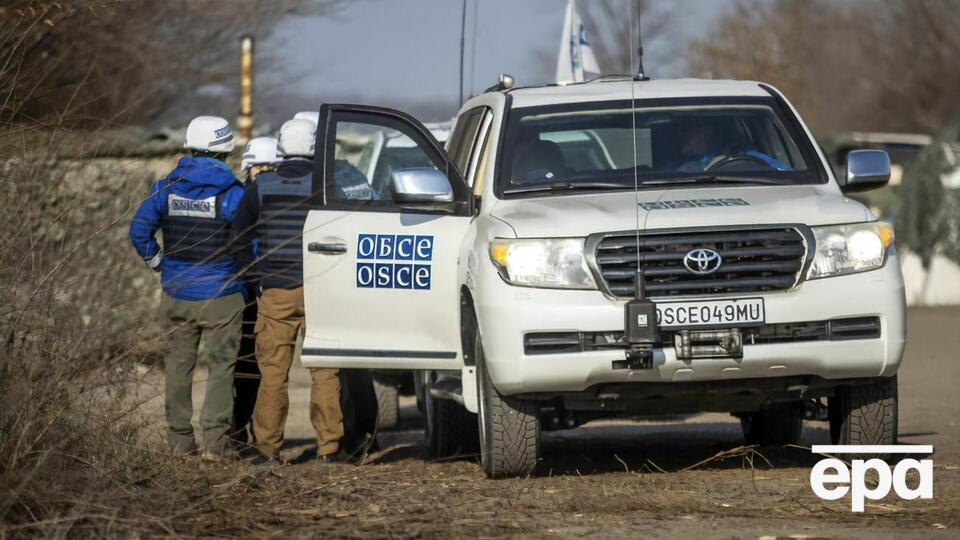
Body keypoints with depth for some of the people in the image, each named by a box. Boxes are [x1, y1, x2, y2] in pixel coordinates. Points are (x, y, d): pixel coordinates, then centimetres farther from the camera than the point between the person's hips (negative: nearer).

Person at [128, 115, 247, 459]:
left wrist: (158, 264, 11)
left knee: (178, 366, 13)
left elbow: (139, 230, 0)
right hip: (220, 297, -4)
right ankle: (216, 440, -7)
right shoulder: (231, 193, -11)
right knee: (221, 367, 0)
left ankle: (179, 438, 17)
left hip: (177, 294, 4)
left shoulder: (167, 188, 1)